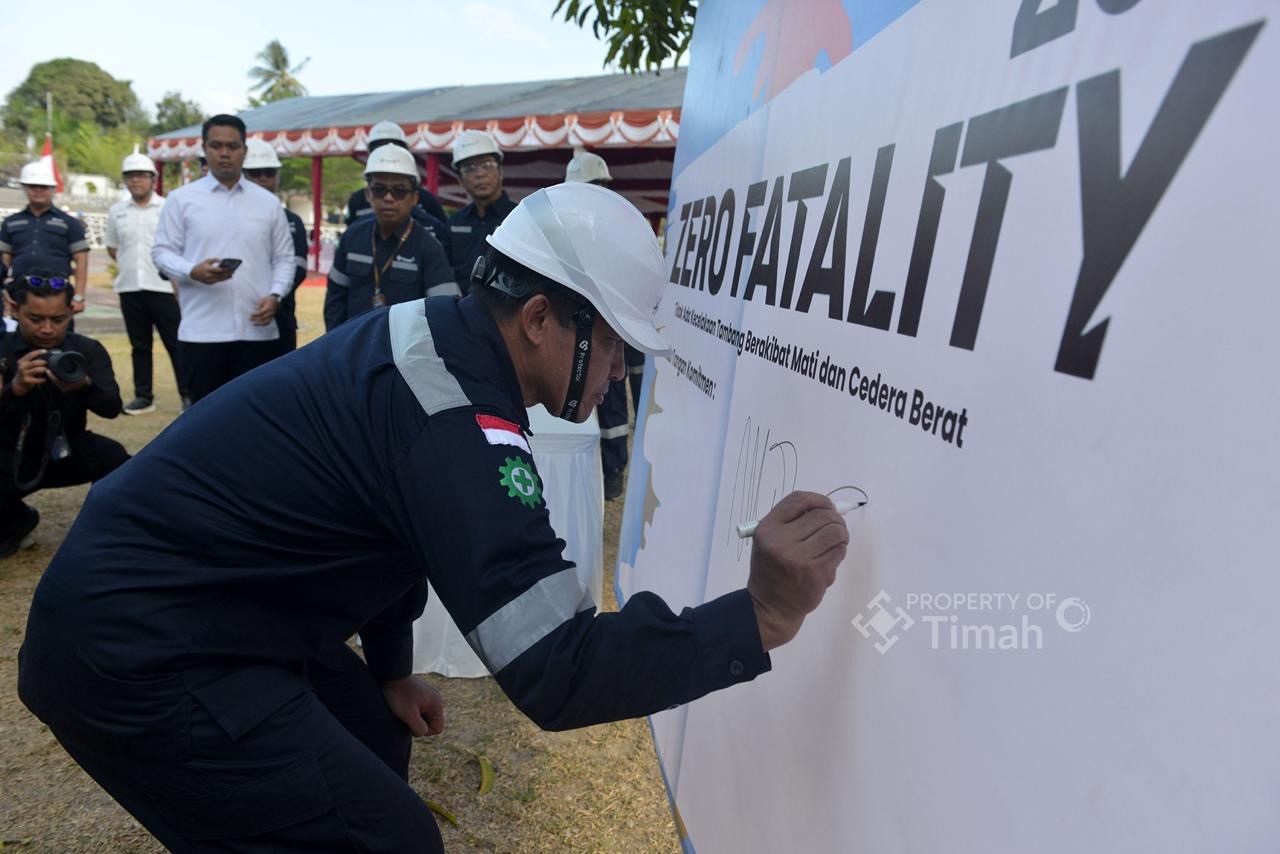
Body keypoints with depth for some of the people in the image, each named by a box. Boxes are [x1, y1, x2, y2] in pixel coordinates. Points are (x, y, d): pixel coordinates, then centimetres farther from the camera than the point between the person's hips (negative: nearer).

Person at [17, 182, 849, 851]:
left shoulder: (433, 338, 1)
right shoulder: (455, 415, -29)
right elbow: (555, 674, -31)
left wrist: (390, 672, 18)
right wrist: (757, 619, -27)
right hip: (136, 652, -9)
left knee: (373, 738, 21)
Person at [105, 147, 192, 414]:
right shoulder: (117, 211, 10)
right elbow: (112, 248, 20)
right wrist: (130, 265, 8)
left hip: (164, 287, -4)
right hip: (129, 289, 4)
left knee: (176, 343, -1)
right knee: (139, 345, 10)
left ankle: (188, 394, 5)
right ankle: (143, 396, 17)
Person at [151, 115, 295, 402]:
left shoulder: (268, 202, 10)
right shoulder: (181, 199, 5)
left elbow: (284, 258, 11)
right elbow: (162, 252, 4)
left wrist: (275, 295, -6)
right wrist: (193, 271, -16)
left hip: (258, 330, 2)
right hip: (202, 331, -1)